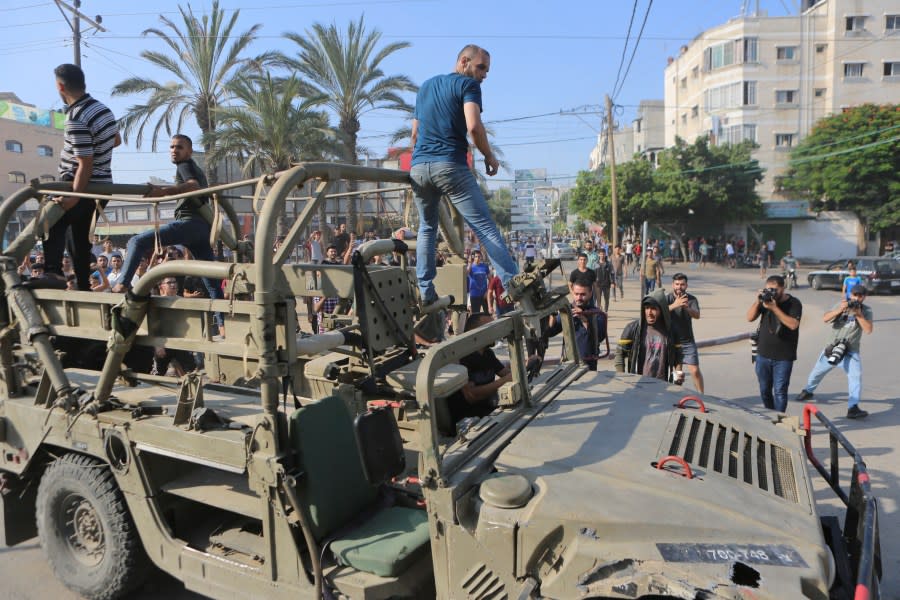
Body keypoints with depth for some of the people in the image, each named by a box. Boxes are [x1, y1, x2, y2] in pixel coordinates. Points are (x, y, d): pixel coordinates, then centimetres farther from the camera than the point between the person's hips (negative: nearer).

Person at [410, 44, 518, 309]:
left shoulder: (426, 86, 25)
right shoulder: (467, 84, 3)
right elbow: (473, 126, -14)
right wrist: (490, 157, -2)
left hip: (418, 167, 7)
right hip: (451, 165, -6)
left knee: (427, 228, 18)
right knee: (485, 227, -9)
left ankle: (425, 293, 15)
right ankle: (512, 284, -16)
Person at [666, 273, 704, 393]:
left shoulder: (691, 299, -5)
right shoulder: (667, 298, -7)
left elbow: (697, 315, -21)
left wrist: (687, 307, -43)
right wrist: (674, 305, -45)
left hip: (688, 342, 0)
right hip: (671, 341, 0)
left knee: (695, 371, -3)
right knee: (677, 372, 8)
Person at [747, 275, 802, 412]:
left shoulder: (793, 303, -7)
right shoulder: (765, 299, 5)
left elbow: (793, 324, -21)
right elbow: (750, 318, -1)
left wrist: (774, 308, -25)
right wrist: (757, 301, -14)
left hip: (783, 357, -4)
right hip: (763, 355, 4)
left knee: (779, 392, -4)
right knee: (765, 390, 14)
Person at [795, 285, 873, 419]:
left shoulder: (866, 310, -4)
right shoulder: (841, 304, -1)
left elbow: (868, 330, -17)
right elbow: (825, 319, -14)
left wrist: (859, 314, -26)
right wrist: (839, 310, -28)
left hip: (851, 352, -2)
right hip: (831, 348, 2)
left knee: (856, 376, -21)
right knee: (817, 371, 17)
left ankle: (853, 408, -21)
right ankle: (807, 391, 43)